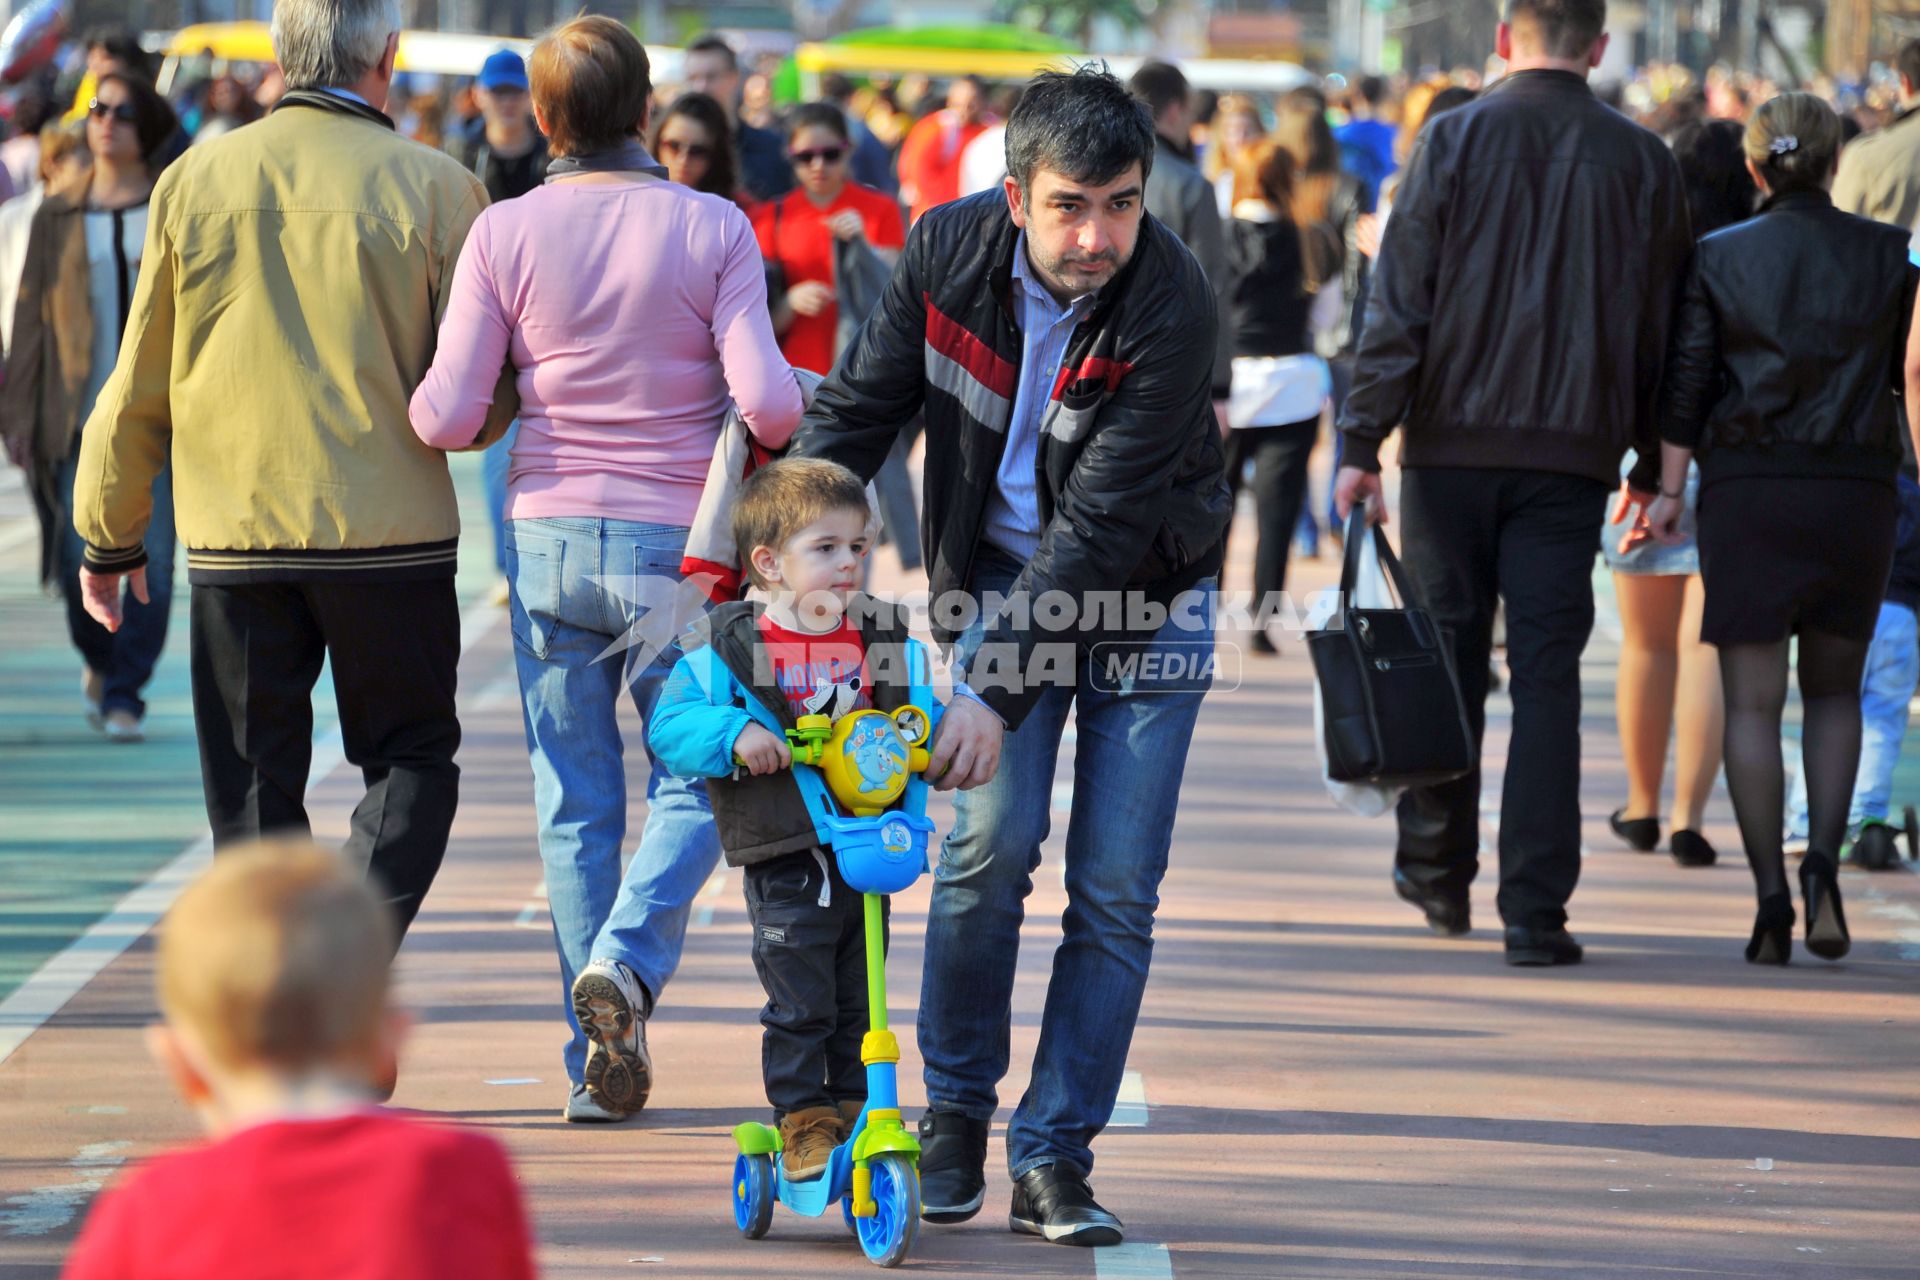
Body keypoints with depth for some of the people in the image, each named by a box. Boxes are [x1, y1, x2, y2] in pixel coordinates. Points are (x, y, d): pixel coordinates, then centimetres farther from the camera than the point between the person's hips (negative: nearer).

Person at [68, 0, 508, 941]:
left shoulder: (194, 181, 3)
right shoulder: (433, 188, -5)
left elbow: (138, 387, 7)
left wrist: (109, 535, 17)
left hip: (233, 538, 2)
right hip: (389, 537, -2)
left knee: (253, 792, 11)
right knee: (412, 761, 11)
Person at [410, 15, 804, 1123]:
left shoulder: (505, 233, -3)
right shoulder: (713, 229, -6)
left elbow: (447, 418, -7)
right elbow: (767, 404, -13)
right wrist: (786, 415, 10)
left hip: (548, 536, 2)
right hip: (677, 543, -2)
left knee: (576, 803, 10)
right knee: (695, 784, 12)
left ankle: (600, 1064, 10)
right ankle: (628, 960, -13)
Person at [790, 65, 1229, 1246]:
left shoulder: (1172, 304, -27)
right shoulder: (949, 250, -15)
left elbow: (1103, 521, -29)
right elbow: (856, 414, -5)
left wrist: (999, 690, -34)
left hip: (1146, 590, -2)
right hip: (1002, 577, 2)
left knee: (1116, 885, -4)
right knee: (991, 846, -12)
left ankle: (1055, 1153, 7)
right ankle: (955, 1111, 8)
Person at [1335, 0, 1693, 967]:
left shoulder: (1454, 138, -3)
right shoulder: (1644, 162, 3)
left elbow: (1399, 303, -6)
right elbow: (1661, 329, 8)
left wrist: (1362, 442, -5)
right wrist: (1654, 464, 17)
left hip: (1453, 441, 0)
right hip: (1572, 452, 1)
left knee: (1446, 658, 12)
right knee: (1546, 671, 0)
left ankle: (1437, 873, 24)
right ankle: (1535, 912, -4)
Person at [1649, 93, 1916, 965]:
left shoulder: (1719, 257, -3)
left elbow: (1686, 384, -5)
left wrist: (1669, 489, 1)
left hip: (1747, 488, -1)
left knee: (1752, 702, 4)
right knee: (1834, 689, 16)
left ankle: (1771, 901, -1)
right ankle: (1822, 860, -5)